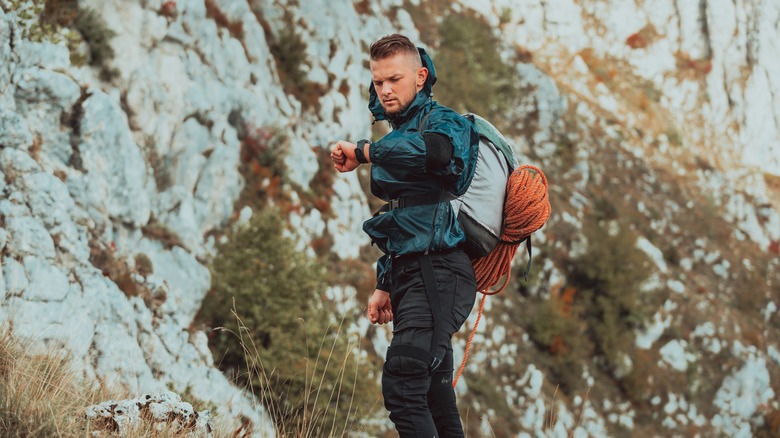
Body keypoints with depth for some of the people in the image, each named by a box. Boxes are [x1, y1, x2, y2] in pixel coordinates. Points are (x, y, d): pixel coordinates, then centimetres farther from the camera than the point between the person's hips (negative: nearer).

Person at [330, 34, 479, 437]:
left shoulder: (441, 121, -5)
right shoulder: (398, 133, 22)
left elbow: (434, 150, -33)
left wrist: (362, 151, -23)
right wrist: (384, 287, 23)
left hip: (437, 271, -9)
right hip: (410, 275, 9)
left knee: (402, 384, -21)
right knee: (433, 394, 10)